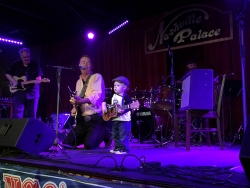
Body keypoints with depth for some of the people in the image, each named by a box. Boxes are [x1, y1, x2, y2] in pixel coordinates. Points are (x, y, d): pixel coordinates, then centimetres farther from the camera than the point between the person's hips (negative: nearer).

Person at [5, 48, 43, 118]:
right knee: (17, 115, -2)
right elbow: (7, 74, 13)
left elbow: (39, 77, 1)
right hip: (19, 93, 0)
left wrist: (37, 81, -23)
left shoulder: (35, 65, 2)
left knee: (32, 115, 5)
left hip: (33, 93, 0)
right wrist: (13, 81, -4)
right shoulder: (16, 65, 5)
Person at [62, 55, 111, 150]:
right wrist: (75, 107, 1)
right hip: (82, 120, 7)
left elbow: (98, 95, -20)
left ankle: (104, 133, 8)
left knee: (89, 145, -24)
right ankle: (89, 135, 20)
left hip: (96, 119, -7)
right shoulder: (78, 82, 19)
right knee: (66, 144, -2)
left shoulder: (97, 77, -3)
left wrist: (81, 101, -36)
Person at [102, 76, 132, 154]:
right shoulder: (113, 96, 10)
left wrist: (122, 110, -34)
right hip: (114, 119, 8)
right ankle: (117, 148, 27)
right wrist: (104, 107, -2)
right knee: (115, 135, 16)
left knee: (123, 135, -6)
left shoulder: (126, 97, -11)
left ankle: (123, 149, 3)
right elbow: (105, 101, 16)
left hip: (124, 120, -8)